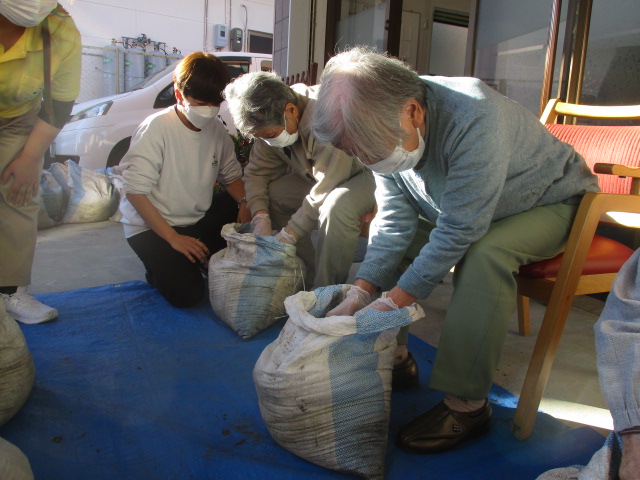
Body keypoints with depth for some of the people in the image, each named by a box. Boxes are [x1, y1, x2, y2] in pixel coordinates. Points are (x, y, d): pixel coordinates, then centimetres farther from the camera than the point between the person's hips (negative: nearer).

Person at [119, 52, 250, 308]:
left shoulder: (216, 129, -2)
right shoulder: (156, 128, -19)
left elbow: (231, 176, 9)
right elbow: (135, 192, -20)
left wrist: (245, 203, -14)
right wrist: (173, 238, -23)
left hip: (199, 220, 6)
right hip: (152, 226, -6)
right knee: (187, 293, -23)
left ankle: (202, 259, 4)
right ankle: (162, 266, 11)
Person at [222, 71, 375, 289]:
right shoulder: (271, 121, -9)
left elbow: (325, 191, -34)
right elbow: (257, 171, 0)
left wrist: (287, 235, -27)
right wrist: (260, 217, -16)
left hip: (370, 173, -8)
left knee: (336, 207, -38)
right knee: (270, 195, -8)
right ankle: (307, 281, 0)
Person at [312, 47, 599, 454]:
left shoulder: (473, 118, -38)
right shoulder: (386, 129, -15)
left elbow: (460, 230, -36)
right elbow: (395, 223, -15)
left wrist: (394, 302, -33)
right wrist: (359, 293, -24)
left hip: (551, 203, -6)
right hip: (460, 208, 6)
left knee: (484, 254, -35)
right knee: (384, 234, -7)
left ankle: (468, 404, -23)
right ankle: (393, 357, 1)